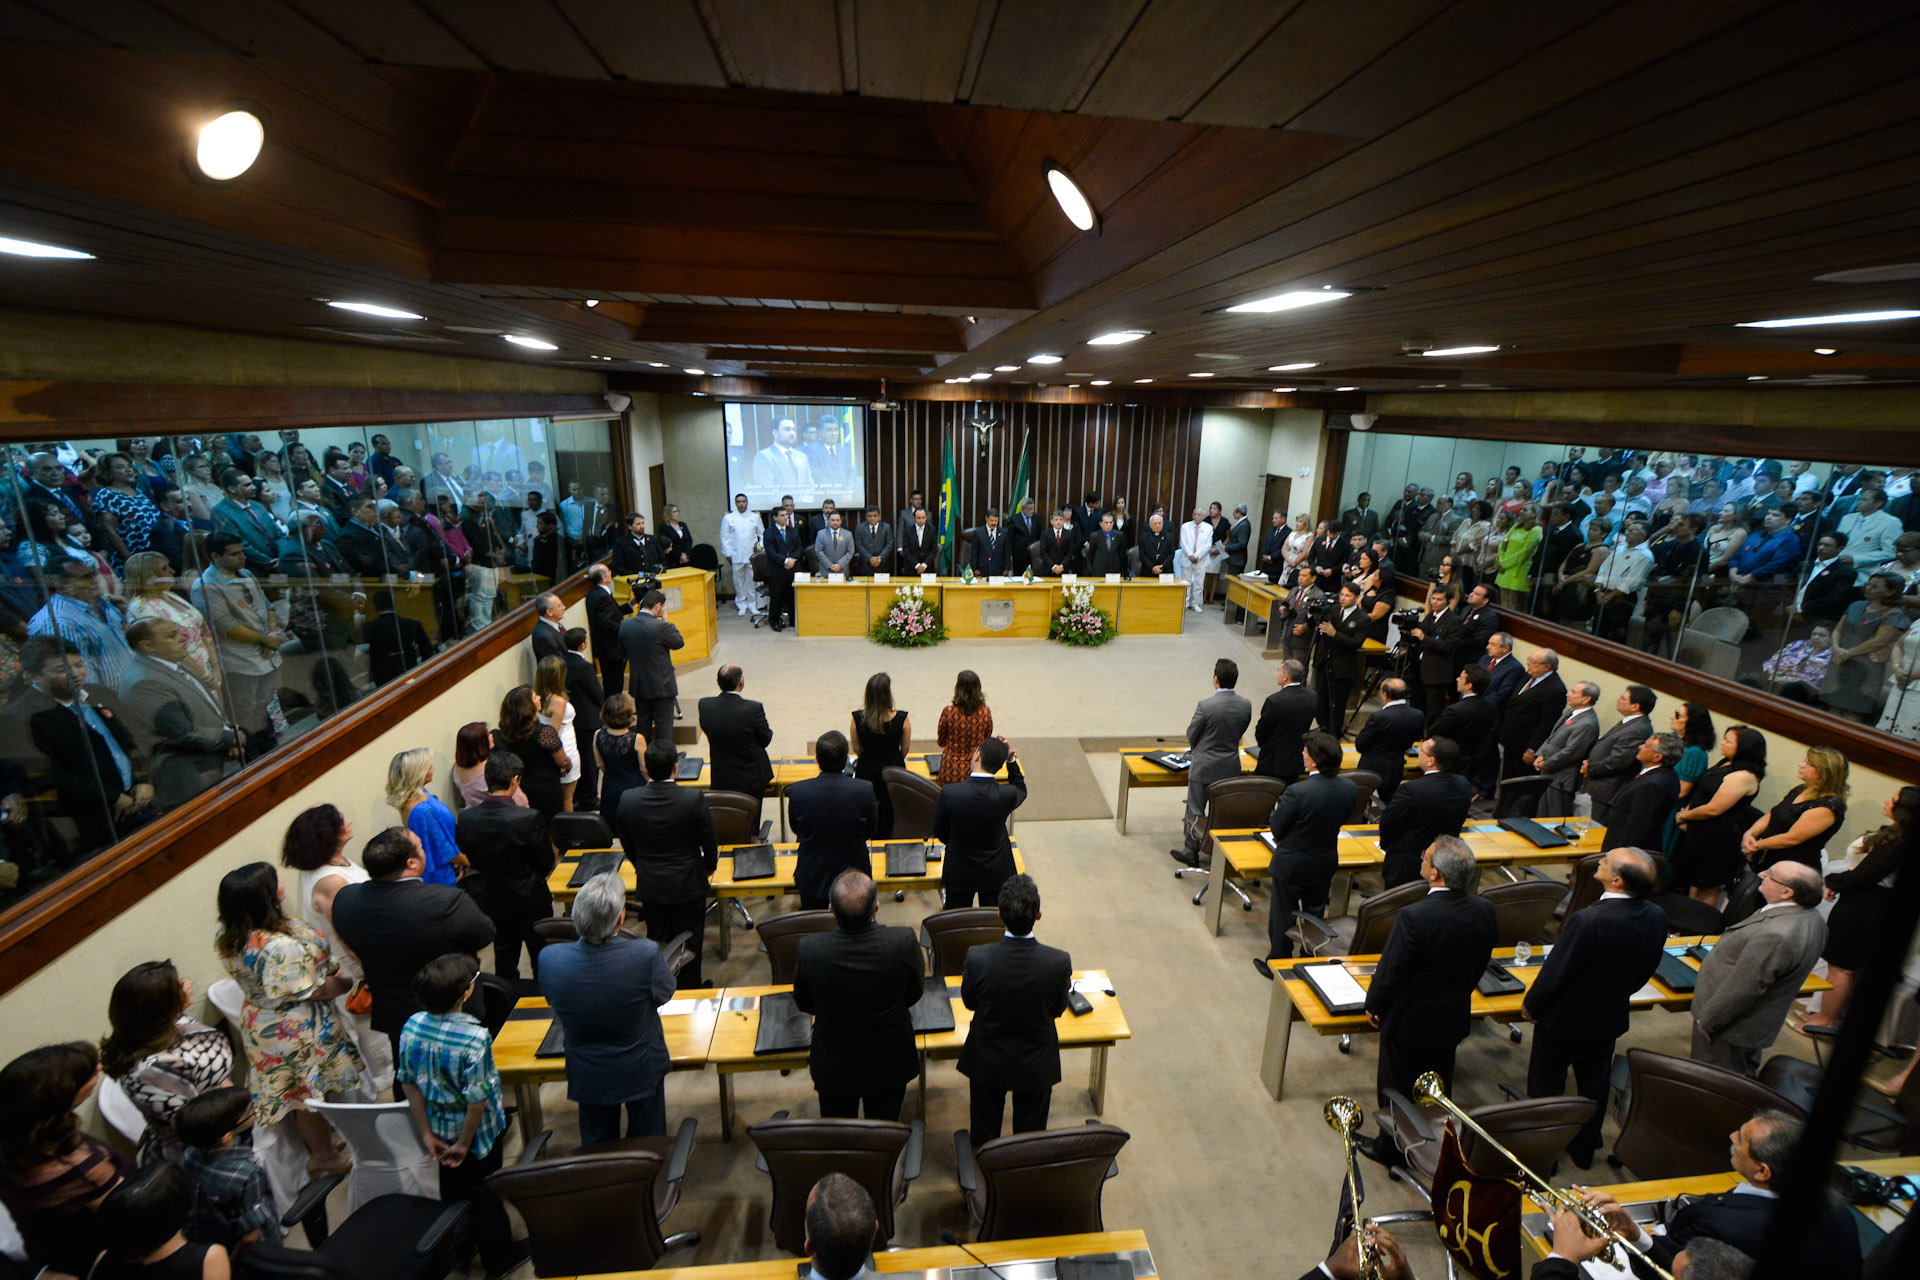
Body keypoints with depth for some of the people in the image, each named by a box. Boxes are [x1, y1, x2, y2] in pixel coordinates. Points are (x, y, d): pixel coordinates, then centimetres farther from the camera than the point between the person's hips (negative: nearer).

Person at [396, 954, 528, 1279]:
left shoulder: (412, 1026, -17)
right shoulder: (474, 1038, -34)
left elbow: (409, 1084, -7)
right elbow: (477, 1100, -27)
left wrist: (427, 1133, 4)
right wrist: (464, 1144, -10)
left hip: (441, 1128, 5)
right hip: (476, 1131, -5)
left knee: (452, 1190, 28)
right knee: (485, 1194, 17)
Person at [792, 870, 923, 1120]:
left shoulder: (809, 949, -30)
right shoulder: (904, 942, -31)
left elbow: (803, 1004, -9)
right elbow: (913, 995, -11)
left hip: (833, 1069, 0)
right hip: (889, 1066, 0)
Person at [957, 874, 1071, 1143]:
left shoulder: (977, 958, -30)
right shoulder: (1059, 962, -30)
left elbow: (969, 1001, -9)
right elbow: (1057, 1010, -10)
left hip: (987, 1063, 0)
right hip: (1037, 1066, 0)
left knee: (983, 1134, 26)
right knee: (1030, 1131, 26)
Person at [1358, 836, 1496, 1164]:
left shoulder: (1414, 917, -34)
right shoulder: (1484, 910, -14)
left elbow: (1390, 972, -22)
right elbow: (1481, 964, 2)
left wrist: (1374, 1006, -4)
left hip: (1408, 1021, -6)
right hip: (1453, 1018, 6)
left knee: (1397, 1087, 16)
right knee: (1437, 1086, 26)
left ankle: (1390, 1148, 35)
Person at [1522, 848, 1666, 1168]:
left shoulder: (1587, 920, -36)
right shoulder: (1656, 918, -15)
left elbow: (1556, 973, -25)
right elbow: (1646, 970, 2)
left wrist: (1531, 1004, -7)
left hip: (1564, 1020, -6)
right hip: (1610, 1018, 6)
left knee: (1547, 1083, 16)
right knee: (1594, 1082, 27)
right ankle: (1585, 1147, 44)